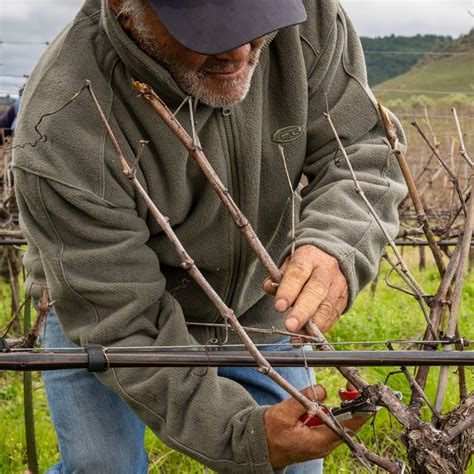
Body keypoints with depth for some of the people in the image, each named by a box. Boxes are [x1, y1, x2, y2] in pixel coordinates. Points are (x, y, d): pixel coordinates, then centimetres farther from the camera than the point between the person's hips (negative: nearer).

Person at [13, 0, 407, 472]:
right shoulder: (60, 136, -37)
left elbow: (361, 150, -19)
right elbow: (121, 327, -32)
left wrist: (334, 248, -41)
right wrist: (243, 435, -41)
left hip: (254, 299, 3)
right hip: (101, 307, -3)